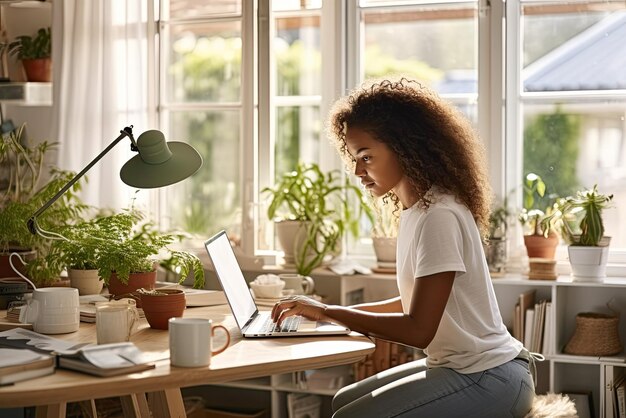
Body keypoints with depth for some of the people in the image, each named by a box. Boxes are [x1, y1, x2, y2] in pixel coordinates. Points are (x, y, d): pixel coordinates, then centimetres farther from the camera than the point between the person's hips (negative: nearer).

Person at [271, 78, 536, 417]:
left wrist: (328, 312, -17)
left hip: (490, 378, -10)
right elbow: (415, 304, 19)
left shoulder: (440, 217, -21)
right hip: (461, 367, 10)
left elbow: (418, 330, -23)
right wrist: (338, 312, 11)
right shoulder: (415, 210, 8)